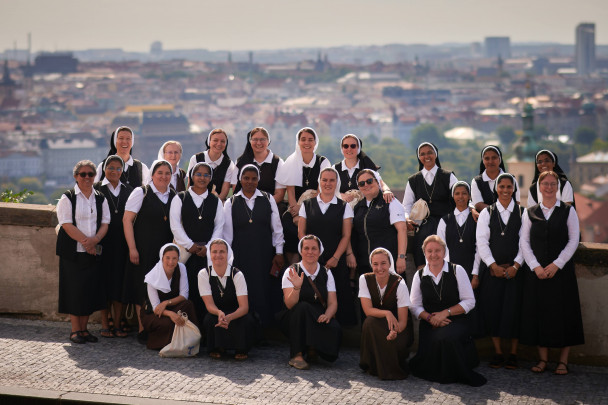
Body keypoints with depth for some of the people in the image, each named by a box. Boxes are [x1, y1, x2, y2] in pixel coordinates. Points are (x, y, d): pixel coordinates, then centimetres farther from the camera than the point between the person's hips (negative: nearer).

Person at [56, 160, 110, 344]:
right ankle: (75, 330, 7)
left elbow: (105, 223, 4)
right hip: (72, 252, -4)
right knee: (74, 289, -2)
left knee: (90, 290, 4)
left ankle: (84, 328, 14)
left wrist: (95, 239, -14)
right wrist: (85, 241, -16)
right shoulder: (67, 198, -2)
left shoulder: (100, 199, 10)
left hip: (93, 251, 4)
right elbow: (67, 225, -10)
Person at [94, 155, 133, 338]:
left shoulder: (128, 191, 12)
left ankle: (118, 323, 8)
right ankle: (105, 323, 6)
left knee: (120, 281, 2)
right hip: (103, 243, -2)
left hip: (121, 243, 2)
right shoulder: (96, 189, 2)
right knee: (104, 281, -1)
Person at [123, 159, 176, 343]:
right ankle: (143, 330, 7)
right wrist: (132, 248, -12)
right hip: (144, 250, -4)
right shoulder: (141, 193, -2)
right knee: (143, 288, -1)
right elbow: (127, 220, -6)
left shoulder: (174, 197, 11)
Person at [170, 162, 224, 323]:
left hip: (208, 252, 1)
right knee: (187, 288, -7)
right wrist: (190, 245, -8)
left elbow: (219, 226, 7)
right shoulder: (180, 198, 6)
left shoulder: (215, 201, 12)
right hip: (186, 250, -1)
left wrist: (208, 247, -6)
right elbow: (175, 225, -1)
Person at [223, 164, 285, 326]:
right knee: (246, 295, -4)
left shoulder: (268, 199, 6)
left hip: (265, 256, 1)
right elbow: (227, 233, 7)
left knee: (266, 293, -2)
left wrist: (279, 252, 4)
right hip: (241, 257, 0)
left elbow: (277, 228, 9)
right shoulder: (231, 203, 5)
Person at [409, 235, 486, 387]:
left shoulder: (457, 270, 2)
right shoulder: (419, 275, 9)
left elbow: (469, 301, -1)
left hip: (455, 321, -2)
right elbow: (415, 306, 9)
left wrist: (446, 312, -11)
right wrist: (429, 317, -10)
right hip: (430, 324, 3)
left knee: (446, 337, -37)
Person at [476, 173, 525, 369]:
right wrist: (493, 265, -9)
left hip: (515, 269, -1)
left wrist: (516, 266, -10)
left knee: (513, 309, -4)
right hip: (491, 269, 1)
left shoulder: (522, 213, 5)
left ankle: (513, 354, 8)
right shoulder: (486, 213, 7)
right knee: (492, 308, 0)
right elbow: (482, 242, 2)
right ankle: (497, 352, 11)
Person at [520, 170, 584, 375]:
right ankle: (543, 359, 10)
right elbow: (524, 241, 4)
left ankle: (563, 360, 5)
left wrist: (556, 265, -11)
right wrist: (535, 266, -9)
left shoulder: (568, 211, 3)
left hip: (562, 270, -1)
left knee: (563, 312, -2)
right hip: (537, 271, 2)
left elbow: (573, 240, -2)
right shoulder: (530, 212, 7)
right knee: (539, 312, 1)